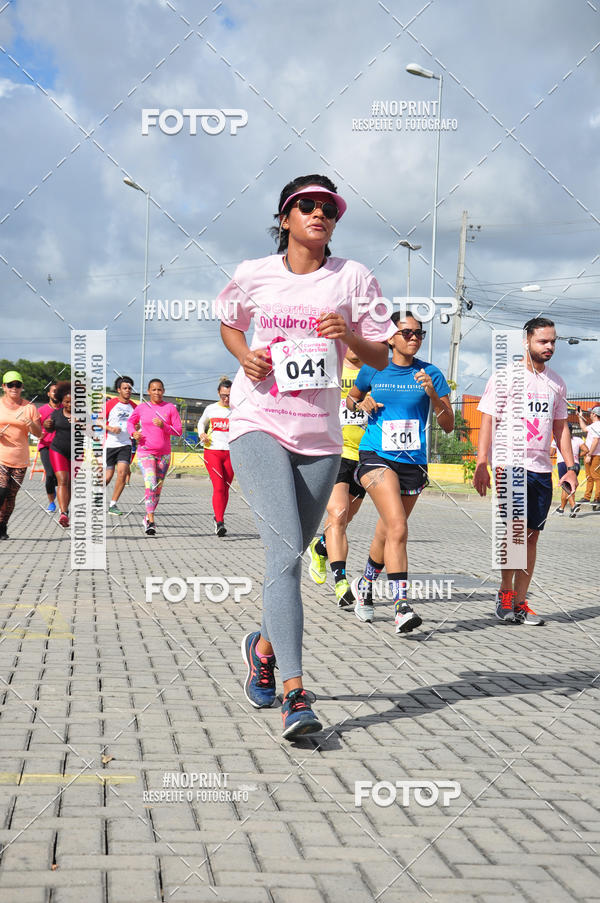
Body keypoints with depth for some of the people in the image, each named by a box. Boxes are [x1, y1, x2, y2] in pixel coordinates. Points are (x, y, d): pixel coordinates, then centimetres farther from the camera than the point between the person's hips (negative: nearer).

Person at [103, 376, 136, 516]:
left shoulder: (134, 407, 9)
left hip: (125, 445, 3)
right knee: (108, 476, -1)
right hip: (109, 444, -3)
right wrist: (111, 428, -18)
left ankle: (113, 504, -6)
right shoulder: (110, 404, -3)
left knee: (122, 472, -15)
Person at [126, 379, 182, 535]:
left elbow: (178, 431, -1)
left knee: (158, 488, 9)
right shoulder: (141, 407, 2)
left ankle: (147, 517, 28)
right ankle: (151, 522, -20)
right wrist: (133, 433, -1)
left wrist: (163, 426, -18)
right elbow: (130, 422, 19)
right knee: (150, 485, -18)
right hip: (145, 452, -2)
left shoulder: (170, 408, 1)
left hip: (164, 453, 2)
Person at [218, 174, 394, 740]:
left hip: (320, 436, 2)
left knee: (291, 555, 11)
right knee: (285, 551, -18)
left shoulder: (352, 278, 4)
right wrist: (244, 356, 3)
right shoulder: (252, 276, 5)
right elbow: (228, 323, 24)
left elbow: (381, 358, 8)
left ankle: (264, 645, 41)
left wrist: (349, 334, -13)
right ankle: (295, 694, -23)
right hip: (259, 425, -2)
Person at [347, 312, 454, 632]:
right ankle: (401, 607, -25)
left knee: (386, 534, 14)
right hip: (377, 457, -3)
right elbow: (351, 399, 22)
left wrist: (432, 395, -15)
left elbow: (448, 425, 2)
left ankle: (364, 585, 41)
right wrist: (362, 404, -1)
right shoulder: (373, 370, 3)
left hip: (413, 462, 3)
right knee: (398, 528, -22)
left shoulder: (430, 374, 3)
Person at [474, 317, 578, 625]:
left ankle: (519, 603, 9)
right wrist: (481, 465, -12)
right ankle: (505, 592, 3)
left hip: (542, 469, 5)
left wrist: (570, 467, 11)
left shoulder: (556, 383, 14)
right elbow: (488, 422, -4)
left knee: (531, 535, 4)